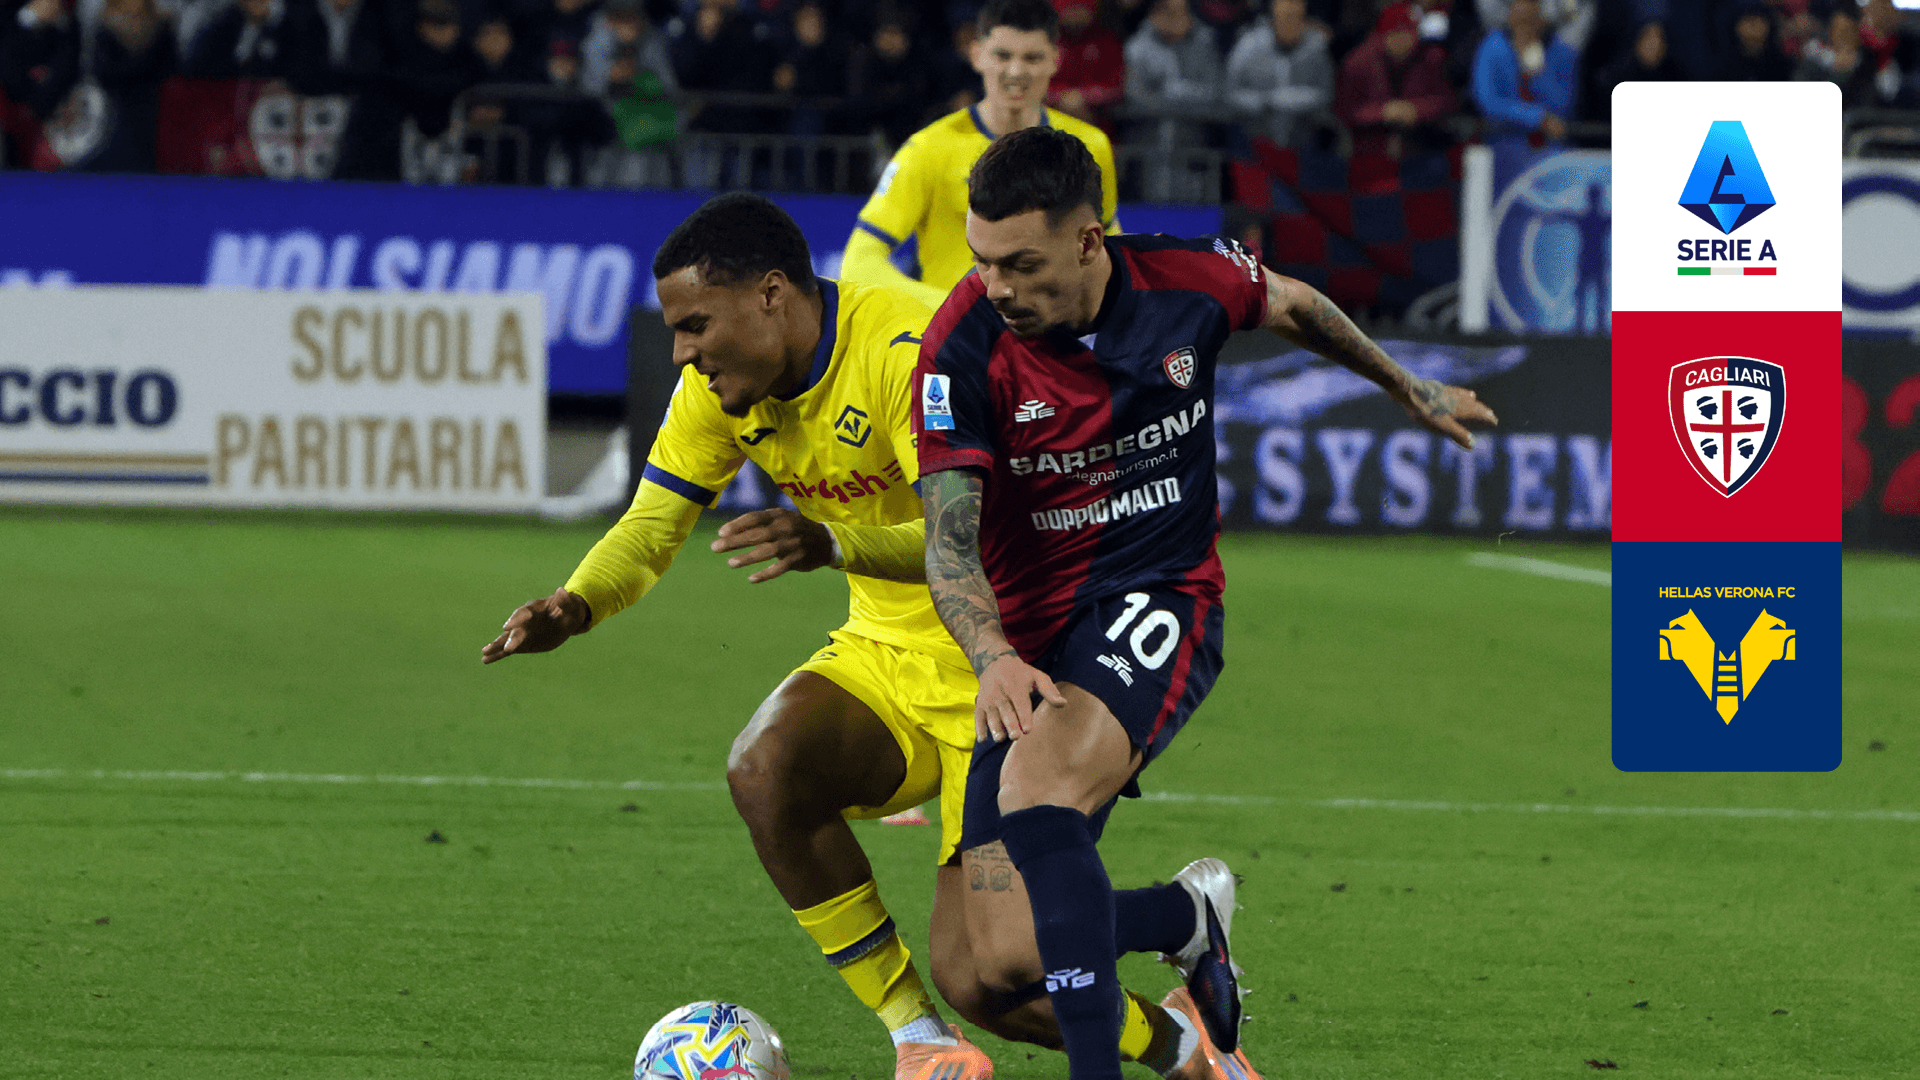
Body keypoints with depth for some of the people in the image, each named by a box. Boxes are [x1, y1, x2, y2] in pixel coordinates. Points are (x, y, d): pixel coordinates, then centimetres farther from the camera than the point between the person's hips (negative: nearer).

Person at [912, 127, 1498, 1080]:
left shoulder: (1185, 285, -10)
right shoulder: (964, 346, -15)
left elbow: (1290, 307, 15)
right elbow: (949, 539, -18)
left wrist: (1408, 388, 31)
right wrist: (993, 659, -38)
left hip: (1159, 600, -2)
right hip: (1032, 635, 2)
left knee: (1036, 787, -35)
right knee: (1008, 958, -8)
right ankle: (1186, 921, 24)